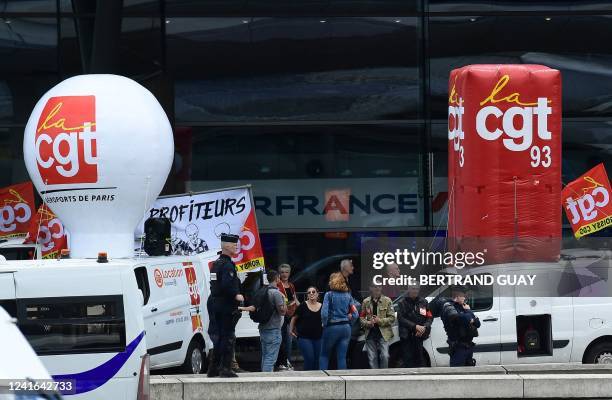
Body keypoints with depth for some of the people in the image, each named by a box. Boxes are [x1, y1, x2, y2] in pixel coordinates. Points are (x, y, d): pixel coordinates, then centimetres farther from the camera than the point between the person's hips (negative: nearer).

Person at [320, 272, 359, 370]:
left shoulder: (329, 295, -7)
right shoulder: (348, 296, 6)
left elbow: (324, 313, -16)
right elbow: (355, 314, 1)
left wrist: (324, 324, 0)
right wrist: (346, 318, 13)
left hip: (332, 328, -4)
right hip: (346, 328, 4)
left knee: (324, 355, 9)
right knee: (342, 357, 5)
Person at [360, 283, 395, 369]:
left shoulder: (387, 301, 1)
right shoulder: (366, 302, 9)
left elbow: (392, 318, -1)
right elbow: (361, 318, 11)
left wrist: (380, 321, -15)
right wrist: (368, 323, -10)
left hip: (383, 333, -2)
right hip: (370, 334, 2)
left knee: (384, 356, -10)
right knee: (372, 358, 2)